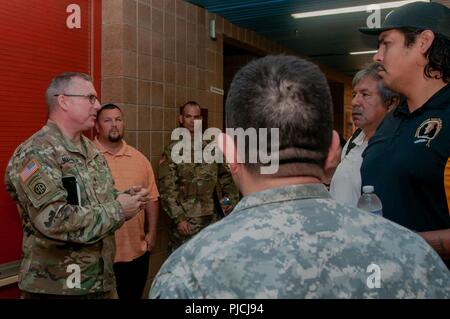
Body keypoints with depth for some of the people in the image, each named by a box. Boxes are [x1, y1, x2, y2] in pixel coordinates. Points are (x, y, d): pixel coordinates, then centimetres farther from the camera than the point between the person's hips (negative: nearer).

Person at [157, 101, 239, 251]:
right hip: (186, 221, -3)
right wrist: (178, 218, -14)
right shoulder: (172, 151, -3)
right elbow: (166, 189, -7)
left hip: (213, 219, 4)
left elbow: (226, 177, 15)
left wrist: (231, 199, -1)